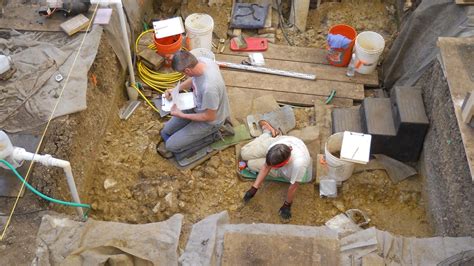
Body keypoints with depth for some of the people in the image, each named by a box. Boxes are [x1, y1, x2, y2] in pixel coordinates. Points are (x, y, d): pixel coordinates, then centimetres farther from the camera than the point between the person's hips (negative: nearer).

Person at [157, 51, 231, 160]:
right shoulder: (201, 61, -19)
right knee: (165, 132, 11)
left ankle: (210, 134, 3)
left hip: (209, 121, -8)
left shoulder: (209, 87, -42)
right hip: (198, 106, 8)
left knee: (171, 146, -5)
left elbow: (209, 117, -26)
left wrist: (182, 115, -18)